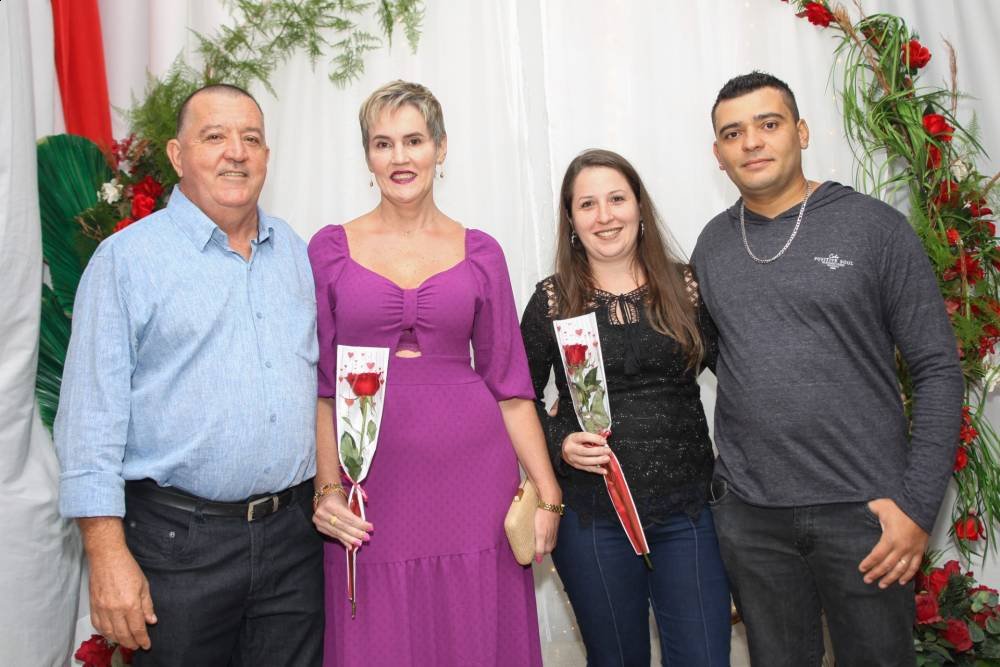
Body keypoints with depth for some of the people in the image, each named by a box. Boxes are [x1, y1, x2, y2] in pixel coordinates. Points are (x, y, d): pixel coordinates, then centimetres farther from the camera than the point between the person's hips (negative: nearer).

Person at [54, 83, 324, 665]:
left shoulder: (293, 250, 10)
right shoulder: (127, 257, -5)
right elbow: (92, 412, -9)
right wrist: (108, 553, -13)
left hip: (295, 534, 5)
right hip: (180, 541, -4)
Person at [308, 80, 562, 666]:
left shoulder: (480, 253, 5)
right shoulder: (331, 249, 3)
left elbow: (510, 386, 5)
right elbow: (320, 383, 4)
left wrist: (548, 493, 2)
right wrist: (328, 488, -5)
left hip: (473, 473, 1)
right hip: (372, 489, 0)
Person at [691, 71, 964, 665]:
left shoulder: (874, 226, -4)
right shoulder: (713, 244, 7)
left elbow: (938, 370, -4)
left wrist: (919, 503, -10)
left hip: (863, 506, -3)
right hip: (748, 514, 3)